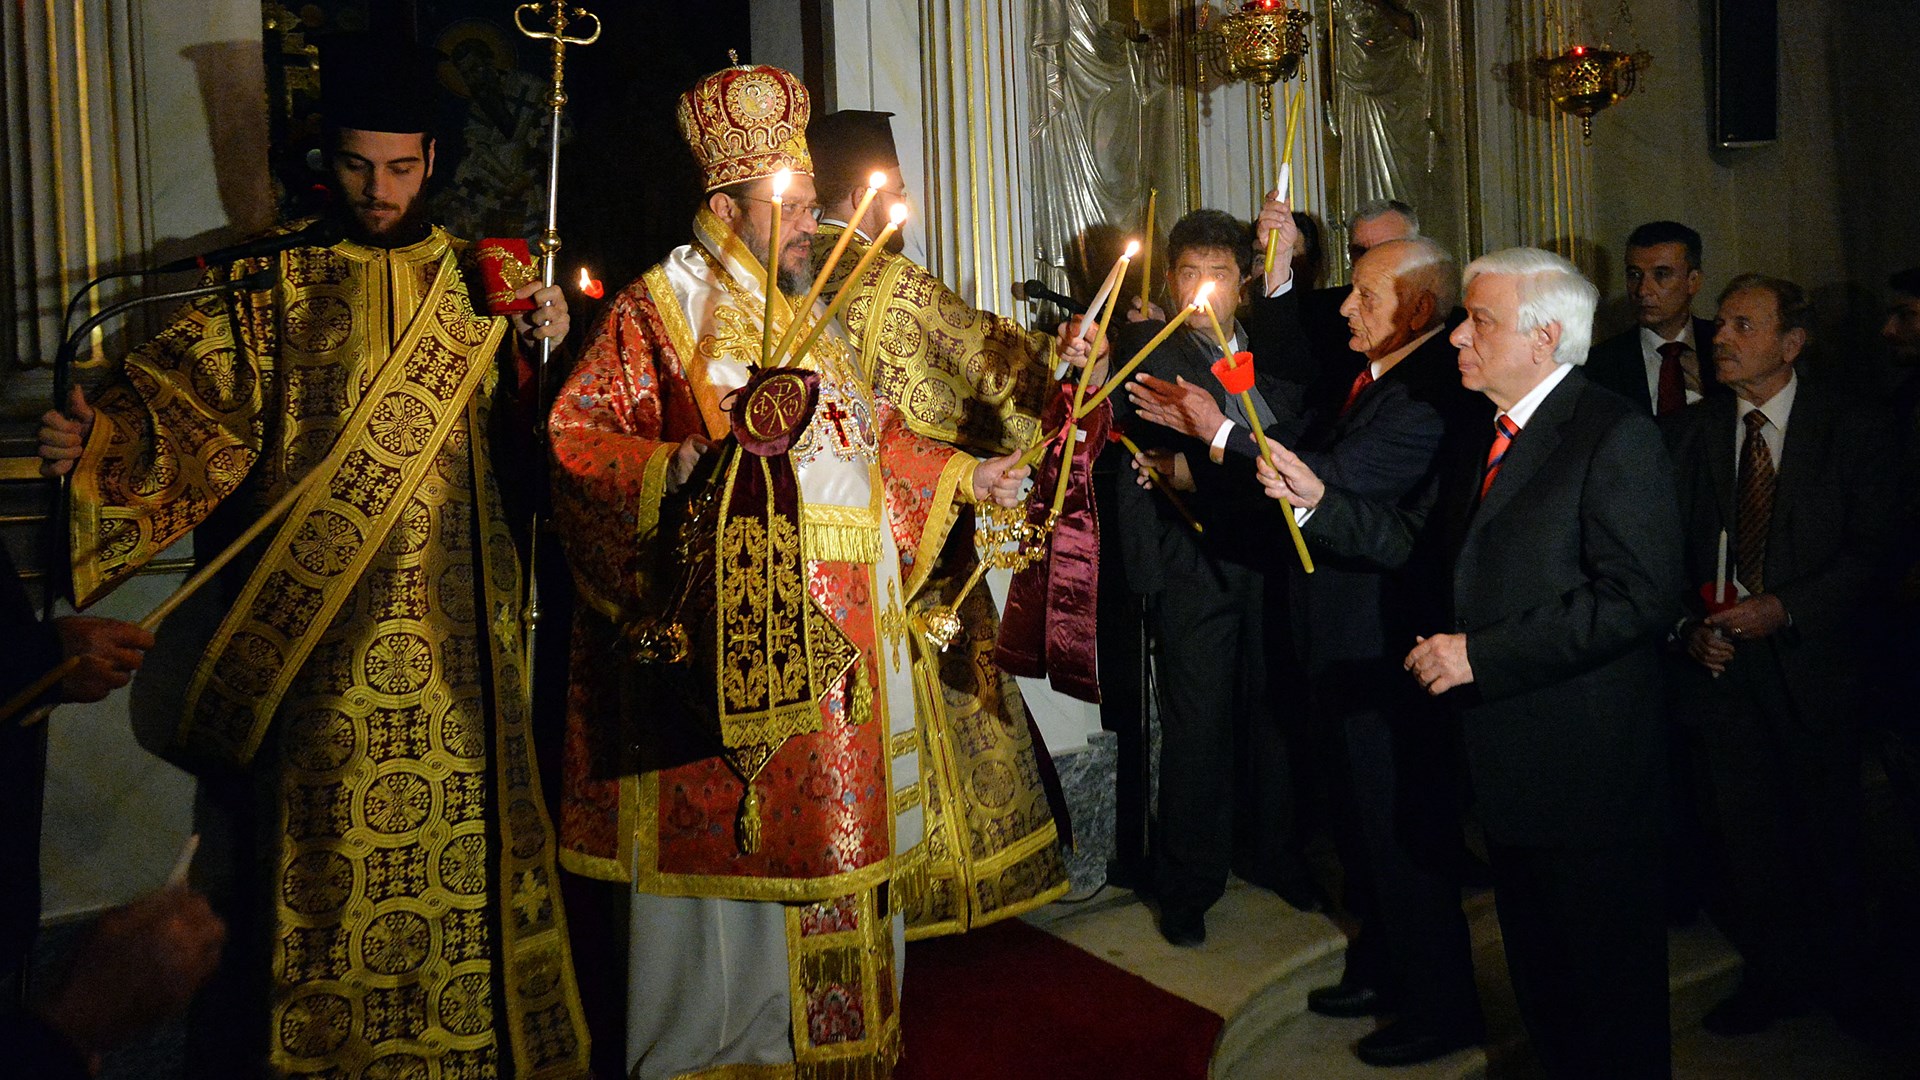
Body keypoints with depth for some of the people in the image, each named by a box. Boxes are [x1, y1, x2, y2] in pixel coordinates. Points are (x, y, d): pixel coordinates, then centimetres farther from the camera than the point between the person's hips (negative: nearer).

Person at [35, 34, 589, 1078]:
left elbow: (522, 438, 10)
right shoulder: (267, 284, 5)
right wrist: (104, 437, -22)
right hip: (314, 626, -1)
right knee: (319, 846, 2)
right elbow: (184, 404, -3)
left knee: (463, 829, 6)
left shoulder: (478, 282, 11)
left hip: (452, 622, 2)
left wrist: (548, 352, -7)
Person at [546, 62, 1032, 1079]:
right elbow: (575, 439, -13)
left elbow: (867, 437, 27)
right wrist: (690, 465, -25)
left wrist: (963, 473, 25)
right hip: (726, 634, -7)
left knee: (834, 832, 11)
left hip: (834, 636, 7)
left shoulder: (804, 310, 20)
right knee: (733, 843, -1)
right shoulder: (658, 307, -4)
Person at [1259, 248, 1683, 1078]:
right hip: (1507, 759, 8)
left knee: (1607, 986, 8)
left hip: (1585, 768, -8)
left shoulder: (1615, 438, -16)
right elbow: (1422, 544, 13)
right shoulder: (1474, 440, 11)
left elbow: (1638, 598, -23)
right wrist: (1318, 501, 1)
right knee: (1538, 974, 22)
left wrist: (1481, 654, -22)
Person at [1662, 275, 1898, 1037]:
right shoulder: (1688, 433, 5)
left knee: (1827, 832, 9)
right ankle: (1774, 975, 26)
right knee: (1743, 830, 7)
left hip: (1812, 655, -2)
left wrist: (1786, 610, -16)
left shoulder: (1855, 429, -3)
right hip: (1720, 658, 2)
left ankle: (1841, 975, 31)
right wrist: (1690, 625, -8)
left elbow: (1873, 548, -6)